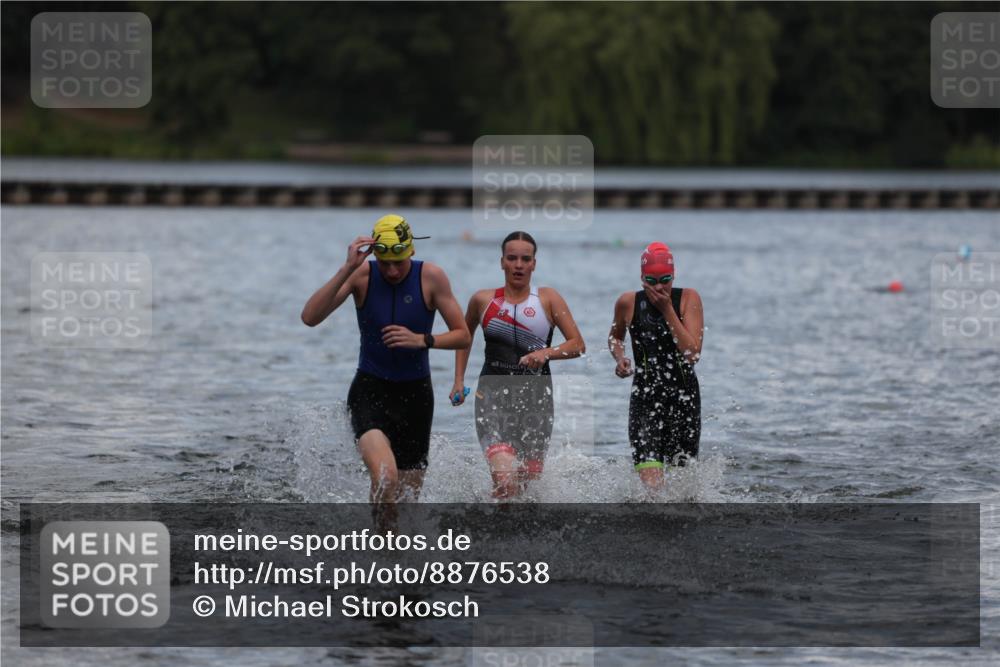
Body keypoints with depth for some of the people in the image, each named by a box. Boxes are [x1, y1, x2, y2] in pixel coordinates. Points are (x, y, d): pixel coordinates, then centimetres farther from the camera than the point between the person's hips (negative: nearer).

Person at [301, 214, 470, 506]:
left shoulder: (431, 277, -8)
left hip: (415, 393, 2)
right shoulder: (362, 274, -9)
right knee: (385, 477, -29)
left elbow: (463, 337, -4)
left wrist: (422, 340, -22)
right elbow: (310, 317, -21)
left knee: (408, 495, 10)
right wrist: (347, 269, -28)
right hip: (370, 391, -2)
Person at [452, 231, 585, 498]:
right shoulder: (483, 300, 6)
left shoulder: (548, 299, 4)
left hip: (536, 395, 1)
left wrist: (547, 353, -19)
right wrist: (459, 381, 17)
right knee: (504, 479, -21)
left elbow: (578, 345, 0)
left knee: (528, 480, 7)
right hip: (493, 392, -1)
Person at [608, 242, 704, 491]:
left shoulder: (688, 299, -6)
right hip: (646, 398, -1)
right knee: (651, 484, -18)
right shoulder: (628, 303, -2)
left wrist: (667, 310, -18)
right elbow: (615, 337, 20)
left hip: (684, 398, 1)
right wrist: (619, 358, -2)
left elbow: (692, 354, -17)